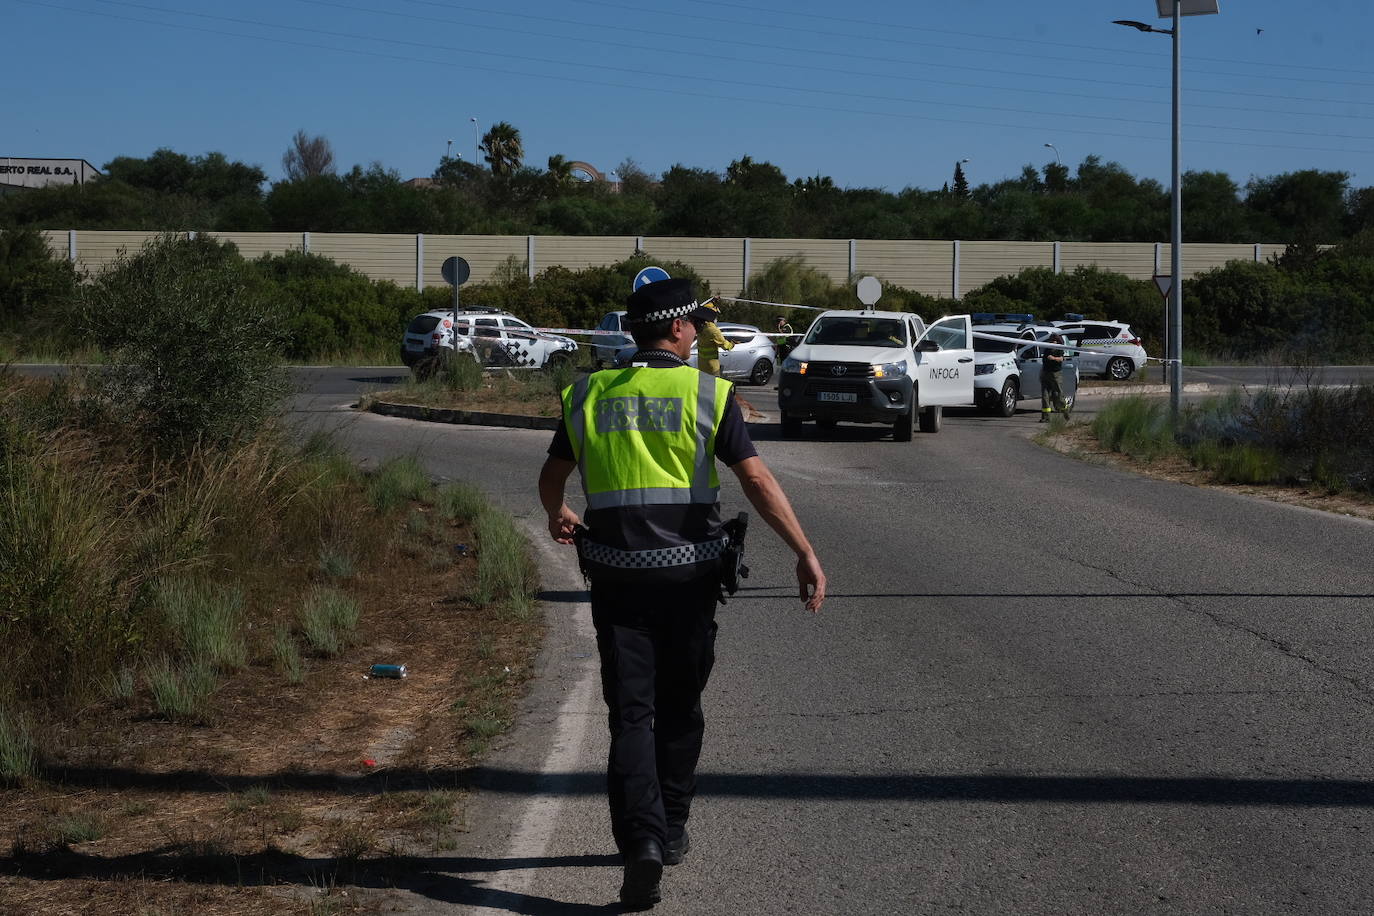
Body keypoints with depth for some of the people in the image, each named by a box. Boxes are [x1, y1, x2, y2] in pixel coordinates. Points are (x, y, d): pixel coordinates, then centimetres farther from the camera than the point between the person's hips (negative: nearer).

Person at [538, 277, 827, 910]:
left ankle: (641, 840, -15)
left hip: (616, 574, 1)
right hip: (688, 573, -1)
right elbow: (757, 481, -12)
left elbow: (552, 478, 14)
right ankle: (672, 830, 28)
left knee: (630, 713, 1)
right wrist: (805, 553, -11)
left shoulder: (590, 395, 4)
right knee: (679, 708, 16)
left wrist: (558, 518, 36)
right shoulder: (707, 393, -5)